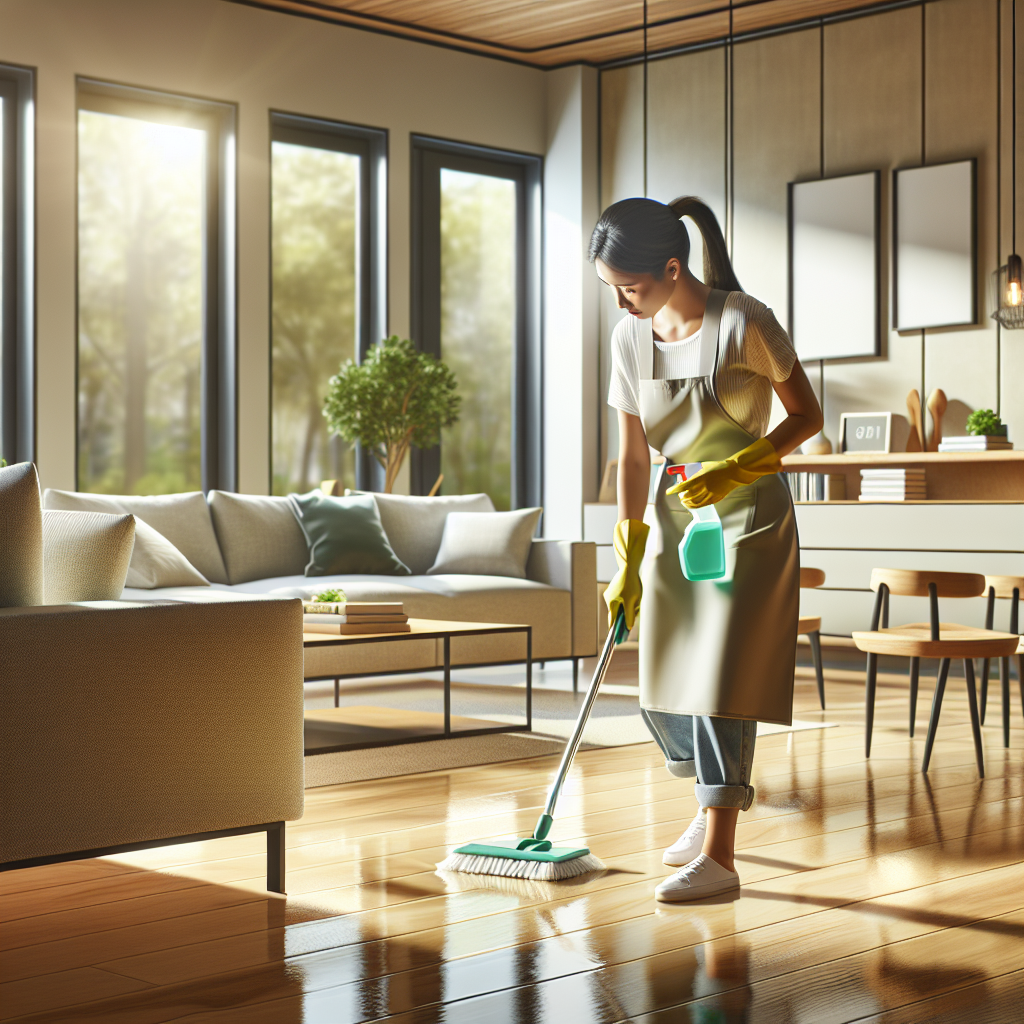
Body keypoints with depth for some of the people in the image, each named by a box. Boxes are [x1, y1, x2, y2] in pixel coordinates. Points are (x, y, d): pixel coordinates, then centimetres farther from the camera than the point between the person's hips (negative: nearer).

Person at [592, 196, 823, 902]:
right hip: (673, 519, 6)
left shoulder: (743, 322, -16)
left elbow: (807, 415, -7)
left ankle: (718, 857, -6)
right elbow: (634, 455, 6)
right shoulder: (630, 339, 1)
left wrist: (734, 469, -20)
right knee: (661, 690, 8)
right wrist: (628, 563, 5)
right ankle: (717, 802, 33)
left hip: (748, 518, -6)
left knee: (721, 679, -11)